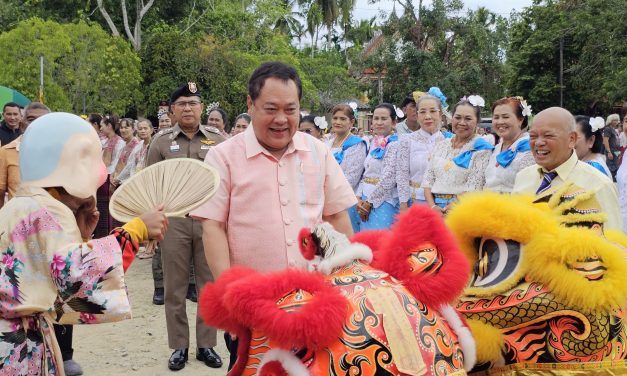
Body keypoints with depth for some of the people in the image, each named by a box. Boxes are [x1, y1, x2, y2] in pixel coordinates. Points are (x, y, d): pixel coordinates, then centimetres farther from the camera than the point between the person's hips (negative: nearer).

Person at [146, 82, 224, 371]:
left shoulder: (217, 140, 3)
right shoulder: (161, 141, 3)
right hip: (173, 220, 0)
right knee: (175, 287, 6)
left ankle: (206, 345, 18)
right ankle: (179, 347, 17)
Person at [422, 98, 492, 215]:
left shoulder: (481, 149, -2)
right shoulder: (441, 145, 15)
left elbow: (473, 188, -11)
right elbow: (428, 179, 10)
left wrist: (447, 210, -15)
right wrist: (432, 207, -5)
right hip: (435, 209, 4)